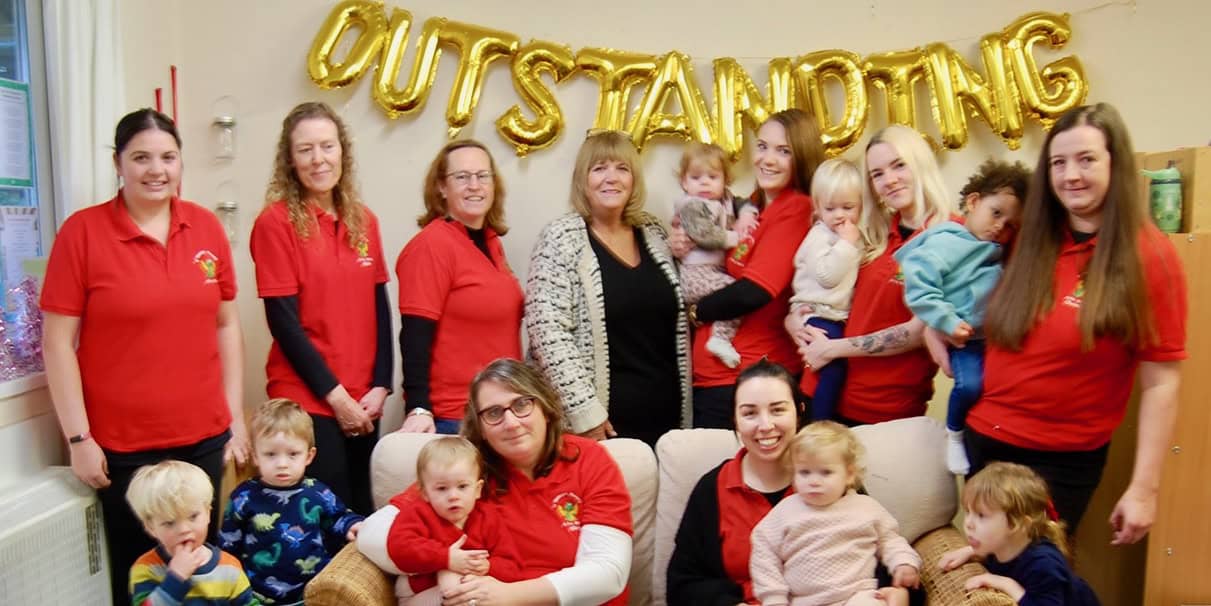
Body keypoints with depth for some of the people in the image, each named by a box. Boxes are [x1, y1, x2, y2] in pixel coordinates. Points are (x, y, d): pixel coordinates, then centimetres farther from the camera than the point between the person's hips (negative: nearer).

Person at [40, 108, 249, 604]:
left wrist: (236, 416, 5)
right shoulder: (82, 231, -8)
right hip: (123, 444, -3)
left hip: (205, 437, 3)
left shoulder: (207, 227, 2)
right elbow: (58, 341, -7)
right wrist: (79, 438, -9)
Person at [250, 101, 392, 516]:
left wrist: (380, 385, -2)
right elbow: (284, 321, -10)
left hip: (363, 403, 5)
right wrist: (335, 395, -10)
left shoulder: (363, 221, 8)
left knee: (363, 515, 13)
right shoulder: (276, 222, -7)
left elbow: (379, 309, 8)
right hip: (307, 401, -5)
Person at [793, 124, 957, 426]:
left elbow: (923, 330, -17)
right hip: (835, 395, 6)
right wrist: (801, 322, -2)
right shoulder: (882, 237, 9)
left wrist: (832, 349, -13)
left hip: (888, 413, -6)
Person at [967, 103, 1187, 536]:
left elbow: (1161, 382, -11)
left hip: (1063, 462, -4)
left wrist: (1143, 488, -13)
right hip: (982, 440, 5)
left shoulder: (1148, 257, -11)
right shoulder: (1029, 242, 1)